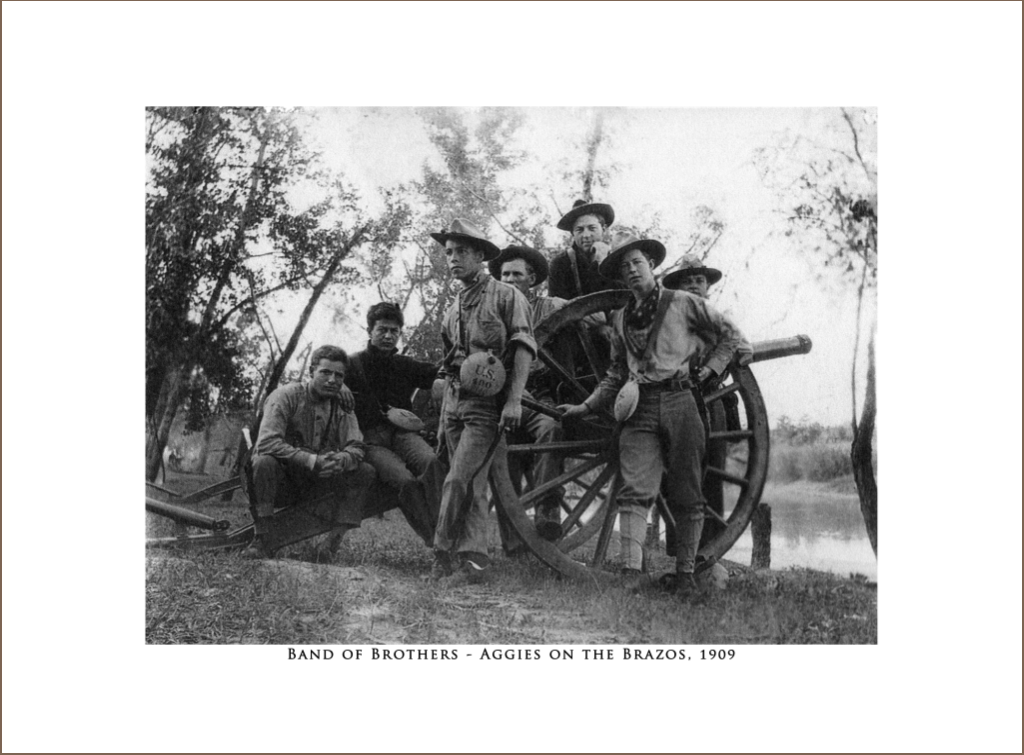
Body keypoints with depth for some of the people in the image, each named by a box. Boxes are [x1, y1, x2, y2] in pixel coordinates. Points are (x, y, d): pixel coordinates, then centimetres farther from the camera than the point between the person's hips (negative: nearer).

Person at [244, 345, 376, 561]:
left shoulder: (342, 407, 4)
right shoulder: (287, 396, -11)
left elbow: (356, 448, -7)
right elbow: (266, 442, -25)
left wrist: (341, 460, -32)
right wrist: (310, 460, -34)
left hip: (315, 486, 4)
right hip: (282, 484, -4)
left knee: (366, 472, -14)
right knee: (264, 461, -35)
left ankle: (333, 544, -16)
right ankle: (261, 541, -24)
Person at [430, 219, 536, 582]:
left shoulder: (506, 296, 0)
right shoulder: (453, 309, 19)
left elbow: (524, 348, -8)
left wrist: (514, 400, -19)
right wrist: (443, 419, 18)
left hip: (487, 404, -7)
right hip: (454, 402, 7)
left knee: (459, 480, -14)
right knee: (472, 484, 7)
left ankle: (443, 552, -5)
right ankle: (473, 555, 12)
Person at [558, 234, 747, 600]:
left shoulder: (683, 303, 7)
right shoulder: (620, 319, 18)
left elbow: (731, 335, 13)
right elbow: (616, 374, 23)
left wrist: (710, 369, 1)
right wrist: (586, 406, 15)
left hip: (679, 402, -2)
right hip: (639, 408, 2)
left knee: (686, 497, 2)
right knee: (635, 492, -12)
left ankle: (685, 575, 12)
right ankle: (631, 573, -16)